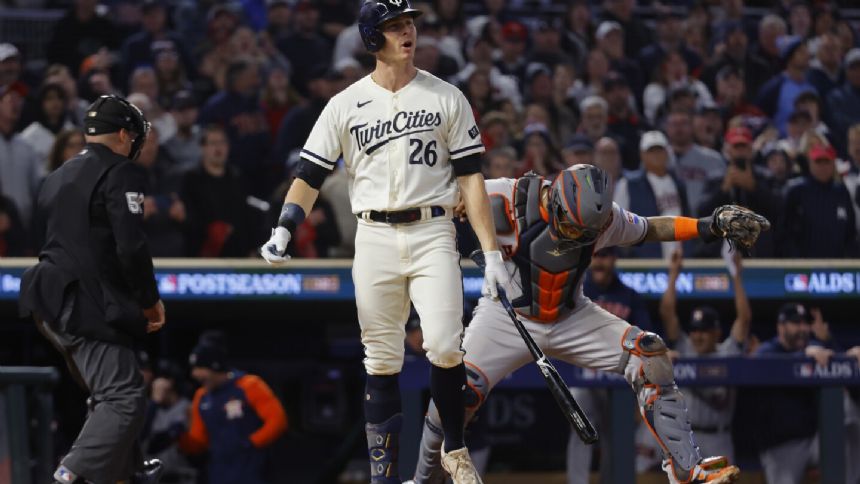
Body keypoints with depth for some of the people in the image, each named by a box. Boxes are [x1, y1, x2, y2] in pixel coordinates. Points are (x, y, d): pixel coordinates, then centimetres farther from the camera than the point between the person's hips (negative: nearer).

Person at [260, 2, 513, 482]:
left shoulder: (447, 98, 5)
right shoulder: (346, 105, 7)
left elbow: (471, 177, 4)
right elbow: (310, 175, 5)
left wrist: (492, 253, -3)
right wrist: (282, 233, -12)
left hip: (432, 234, -1)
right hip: (374, 239, 1)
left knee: (445, 347, -16)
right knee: (381, 361, 2)